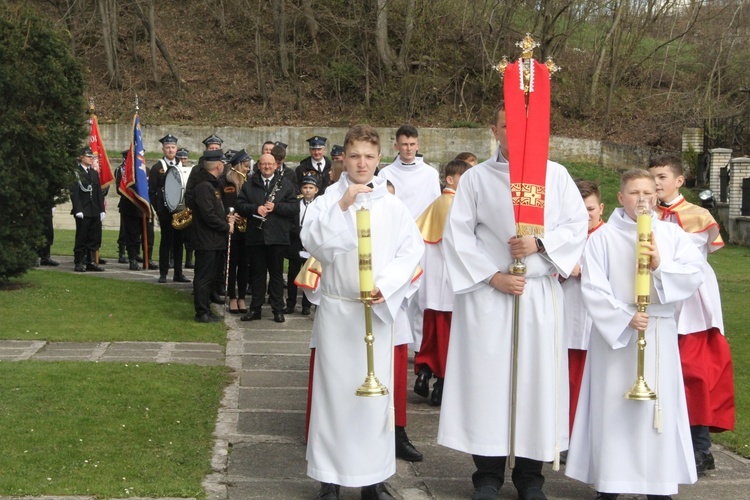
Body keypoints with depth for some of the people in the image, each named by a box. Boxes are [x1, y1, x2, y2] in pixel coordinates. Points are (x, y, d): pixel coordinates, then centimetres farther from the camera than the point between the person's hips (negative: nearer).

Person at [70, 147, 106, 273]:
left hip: (95, 211, 6)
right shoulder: (75, 172, -4)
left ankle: (91, 262, 12)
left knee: (94, 238, 6)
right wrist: (78, 210, -17)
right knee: (81, 237, -2)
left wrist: (102, 210, 9)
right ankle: (79, 263, 5)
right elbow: (74, 192, -10)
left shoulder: (94, 173, 17)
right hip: (83, 211, -6)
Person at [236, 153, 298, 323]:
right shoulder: (249, 185, 10)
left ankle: (278, 309, 10)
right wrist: (255, 208, -13)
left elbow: (295, 208, -2)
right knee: (257, 273, 8)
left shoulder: (285, 185, 5)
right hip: (256, 236, 2)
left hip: (278, 237, -2)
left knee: (276, 273, 4)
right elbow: (239, 205, 3)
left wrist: (276, 206, -15)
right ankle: (255, 308, 15)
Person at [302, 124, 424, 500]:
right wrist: (341, 206, -21)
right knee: (334, 390, 1)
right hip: (335, 308, -1)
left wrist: (386, 285, -13)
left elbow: (412, 250, 0)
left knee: (375, 391, 2)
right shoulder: (327, 201, 2)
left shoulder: (393, 206, 5)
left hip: (378, 309, 1)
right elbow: (312, 243, -11)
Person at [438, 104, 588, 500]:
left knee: (537, 378, 3)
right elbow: (458, 234, -1)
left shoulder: (556, 174, 6)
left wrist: (540, 244, -13)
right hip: (487, 293, -1)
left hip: (541, 293, 1)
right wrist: (492, 277, -9)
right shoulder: (476, 177, 3)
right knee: (487, 377, -1)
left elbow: (578, 224, 4)